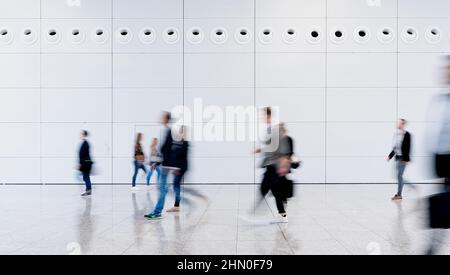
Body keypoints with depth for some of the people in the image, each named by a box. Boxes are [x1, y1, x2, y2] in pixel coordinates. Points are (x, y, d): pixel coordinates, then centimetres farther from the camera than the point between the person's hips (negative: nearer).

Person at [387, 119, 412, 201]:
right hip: (398, 157, 8)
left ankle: (399, 194, 2)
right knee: (399, 176, 10)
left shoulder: (407, 135, -10)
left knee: (399, 175, -6)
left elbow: (408, 148, -14)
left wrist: (406, 159, -18)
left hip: (403, 158, -7)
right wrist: (390, 156, 14)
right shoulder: (396, 134, 11)